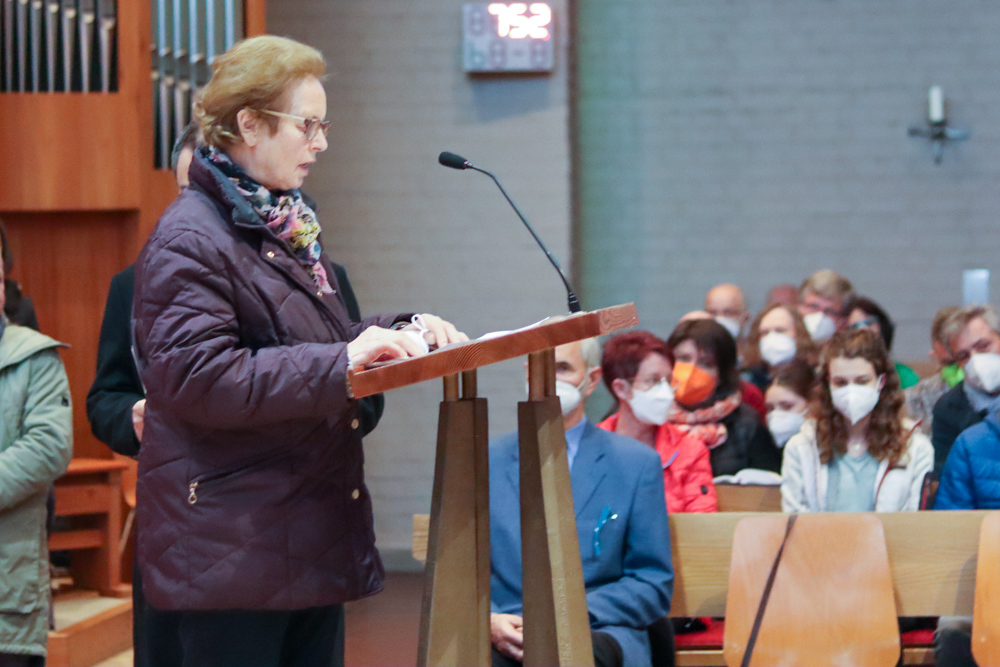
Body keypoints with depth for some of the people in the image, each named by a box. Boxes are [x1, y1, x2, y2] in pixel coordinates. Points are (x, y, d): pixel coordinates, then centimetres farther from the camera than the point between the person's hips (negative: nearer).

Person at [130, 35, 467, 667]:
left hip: (314, 537, 9)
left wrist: (402, 330, 8)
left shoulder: (290, 226, 17)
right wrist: (341, 363, -26)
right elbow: (197, 378, -24)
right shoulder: (189, 240, -13)